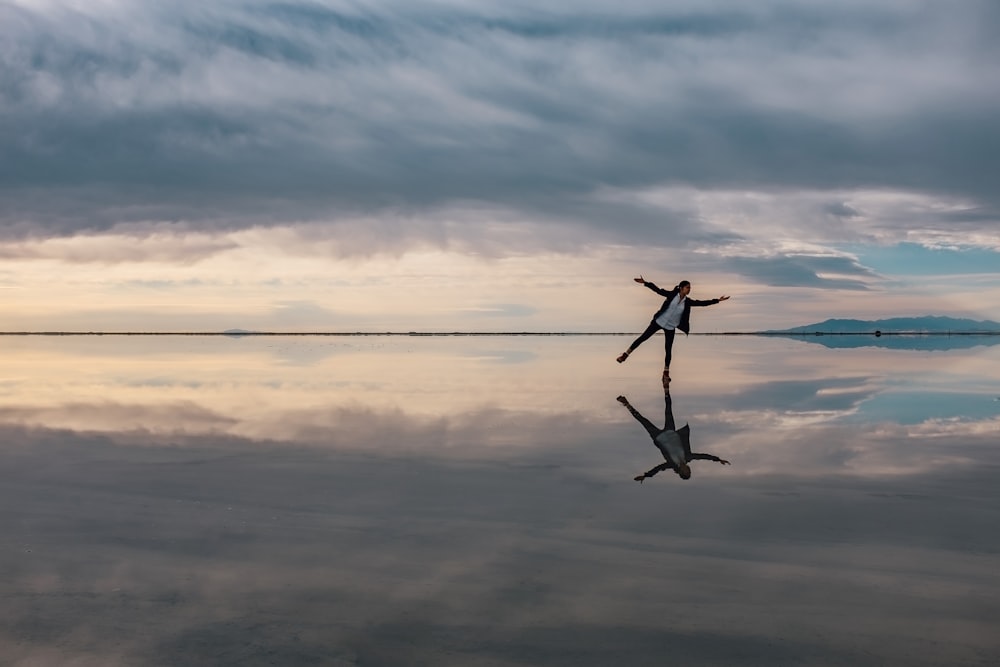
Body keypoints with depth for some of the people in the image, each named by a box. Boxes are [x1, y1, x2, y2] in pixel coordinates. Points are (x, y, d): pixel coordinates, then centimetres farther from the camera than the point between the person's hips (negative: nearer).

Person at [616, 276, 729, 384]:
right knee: (643, 337, -1)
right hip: (659, 321, -2)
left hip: (670, 327, 2)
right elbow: (658, 290, -14)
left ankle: (666, 373, 12)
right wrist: (645, 283, -24)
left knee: (668, 350, 1)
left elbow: (702, 303, -1)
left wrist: (717, 300, -4)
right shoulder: (672, 295, -10)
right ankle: (626, 354, 12)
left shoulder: (688, 302, -3)